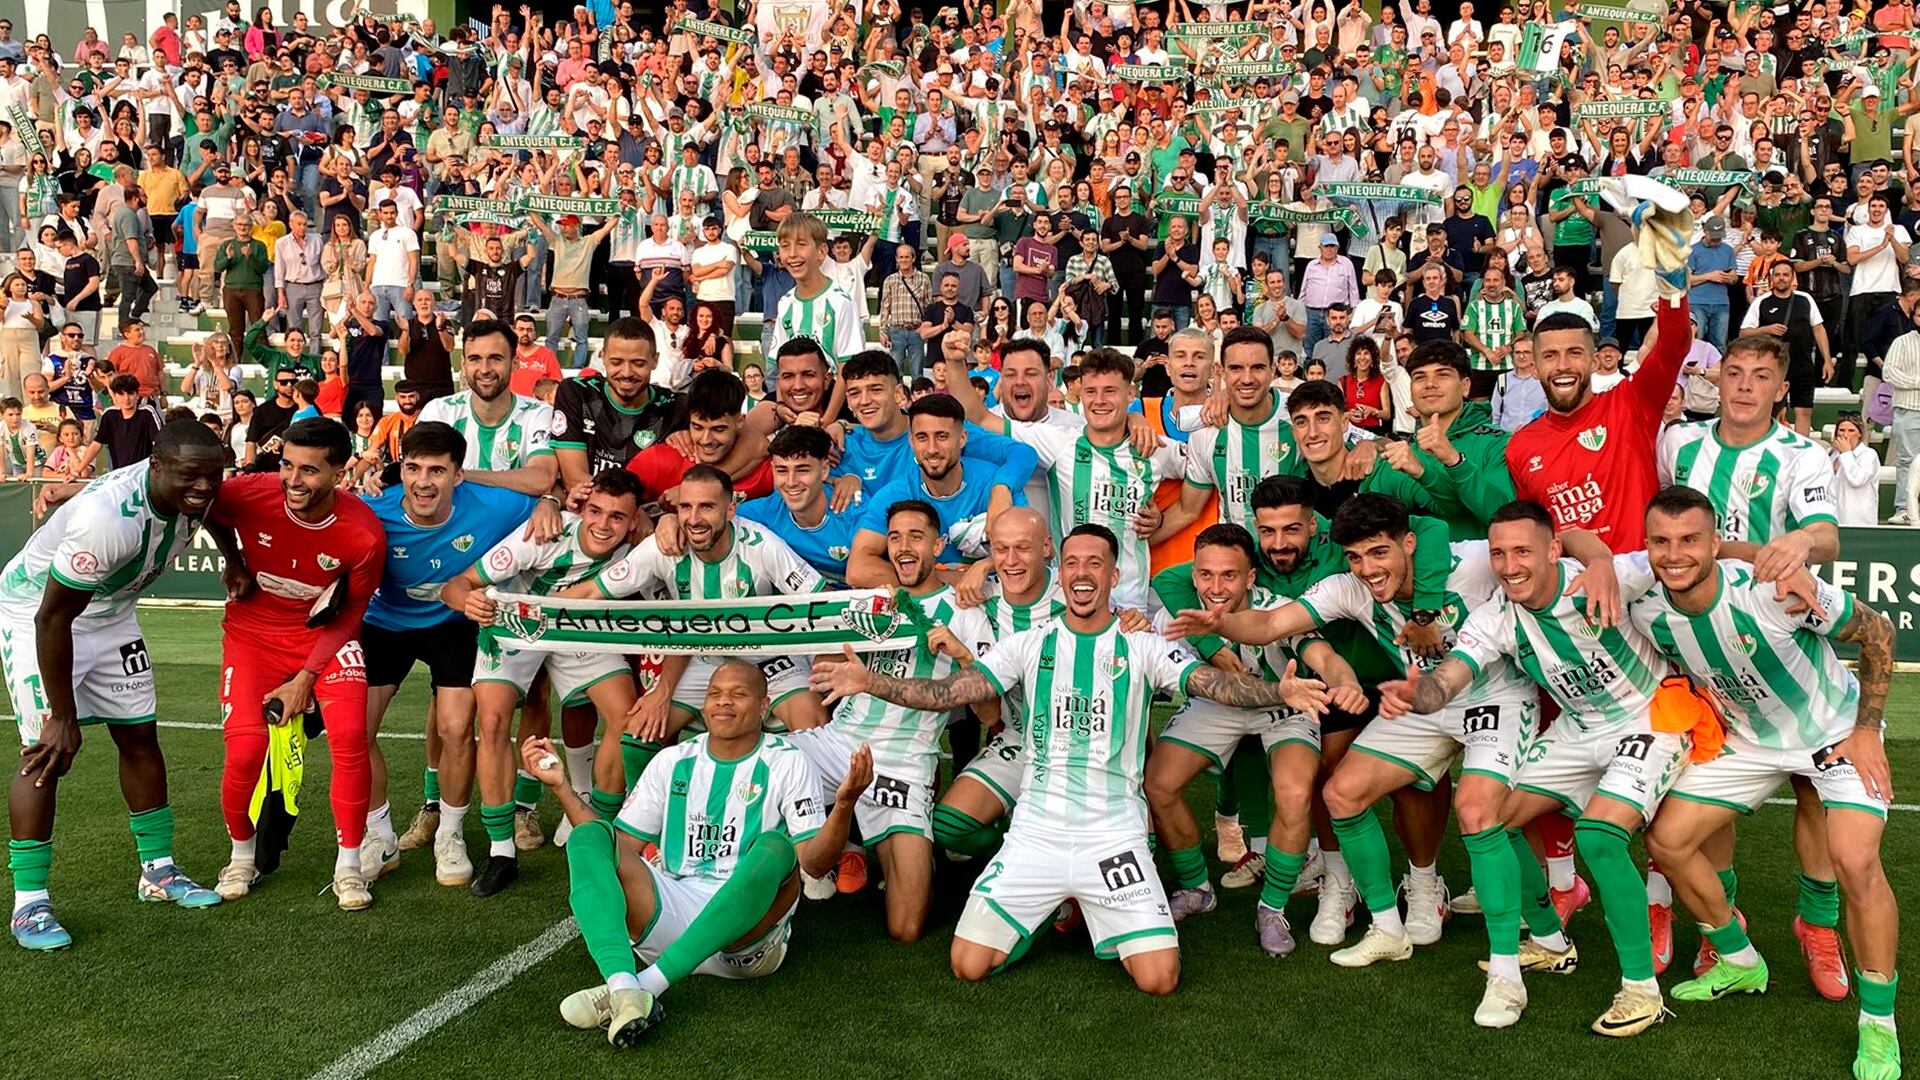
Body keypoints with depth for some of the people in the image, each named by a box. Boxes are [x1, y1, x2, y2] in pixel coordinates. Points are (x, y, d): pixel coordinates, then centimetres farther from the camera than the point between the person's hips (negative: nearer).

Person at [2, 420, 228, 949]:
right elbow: (53, 618, -31)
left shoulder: (193, 493, -19)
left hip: (109, 612, 7)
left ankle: (158, 871, 20)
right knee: (47, 751, -12)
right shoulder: (107, 517, -40)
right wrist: (62, 717, -25)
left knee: (139, 736, 9)